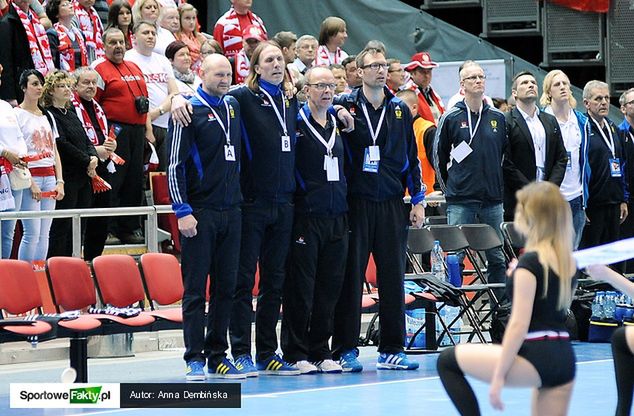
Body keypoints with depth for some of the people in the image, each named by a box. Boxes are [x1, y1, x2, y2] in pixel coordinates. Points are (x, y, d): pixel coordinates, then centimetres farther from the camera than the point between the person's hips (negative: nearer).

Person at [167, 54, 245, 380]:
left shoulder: (233, 106, 12)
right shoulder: (189, 111, -6)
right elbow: (174, 165, -9)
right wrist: (183, 212, -15)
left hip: (231, 212, 6)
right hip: (199, 213, -6)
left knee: (226, 287, 7)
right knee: (195, 289, -3)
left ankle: (218, 356, 12)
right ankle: (195, 359, -1)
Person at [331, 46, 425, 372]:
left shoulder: (400, 110, 11)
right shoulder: (344, 105, 1)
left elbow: (411, 157, 15)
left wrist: (418, 200, 11)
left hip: (392, 204, 3)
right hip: (355, 202, -3)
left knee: (393, 277, 4)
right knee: (351, 275, -2)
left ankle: (391, 350, 10)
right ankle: (345, 350, 2)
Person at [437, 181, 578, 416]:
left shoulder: (529, 262, -11)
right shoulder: (568, 262, 13)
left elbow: (519, 325, -15)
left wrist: (498, 376, -13)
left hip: (536, 360, -8)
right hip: (564, 359, 8)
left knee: (447, 361, 6)